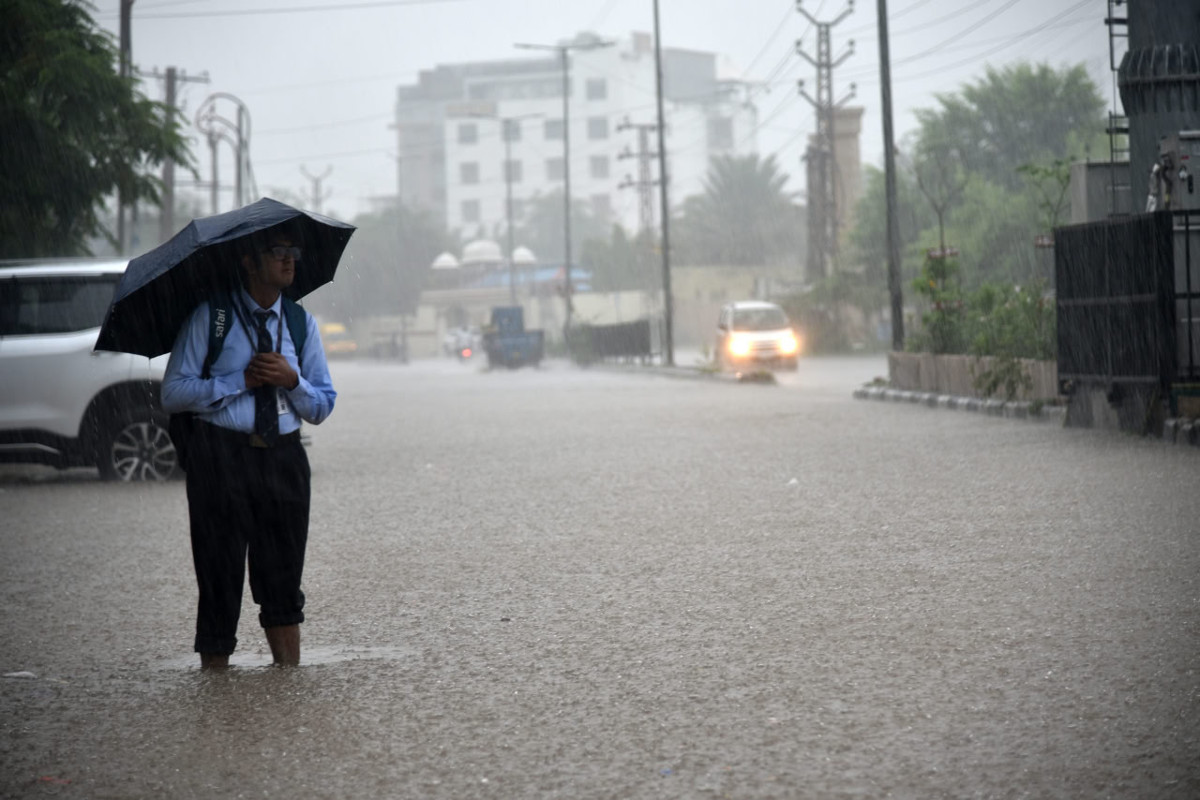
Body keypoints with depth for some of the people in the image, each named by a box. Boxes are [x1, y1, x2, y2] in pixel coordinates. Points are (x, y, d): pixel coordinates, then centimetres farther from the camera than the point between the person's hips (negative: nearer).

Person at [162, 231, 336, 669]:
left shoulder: (301, 323, 14)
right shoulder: (210, 317, 2)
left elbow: (322, 407, 15)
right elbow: (174, 393, -4)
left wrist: (292, 380, -5)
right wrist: (241, 380, -11)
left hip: (284, 457, 4)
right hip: (222, 454, -3)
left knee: (283, 578, 6)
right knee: (220, 574, -2)